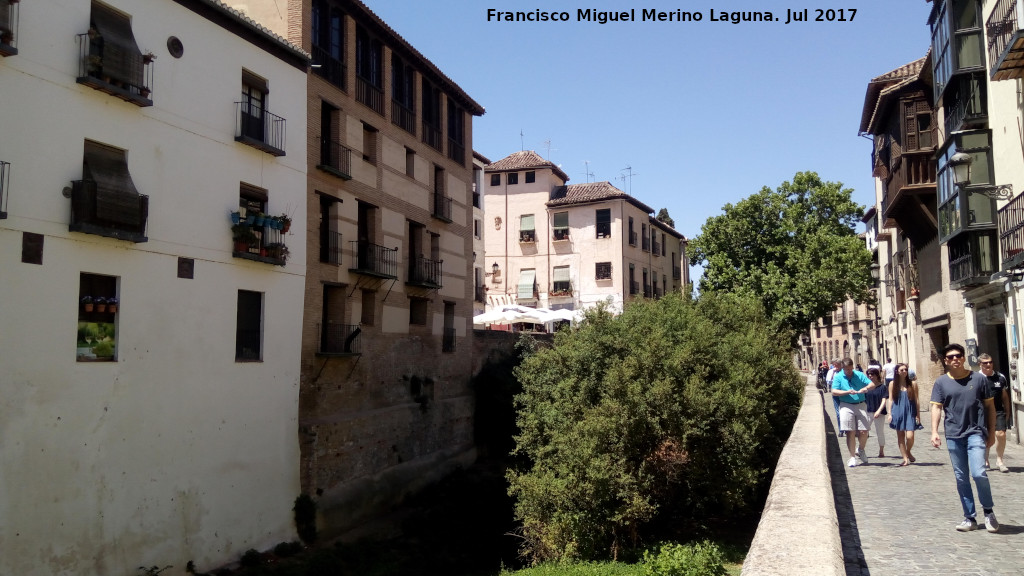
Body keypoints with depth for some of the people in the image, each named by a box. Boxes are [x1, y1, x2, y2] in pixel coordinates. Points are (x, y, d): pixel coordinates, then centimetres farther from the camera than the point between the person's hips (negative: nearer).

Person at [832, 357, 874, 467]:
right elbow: (834, 392, -6)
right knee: (850, 433, -2)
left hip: (861, 405, 2)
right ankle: (852, 457, 7)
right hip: (846, 406, -2)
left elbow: (872, 384, 5)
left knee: (864, 432, -2)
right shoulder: (838, 377, 2)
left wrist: (865, 388, -16)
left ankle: (861, 450, 28)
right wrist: (847, 392, -18)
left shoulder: (859, 375, 8)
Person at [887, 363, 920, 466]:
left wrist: (918, 414, 2)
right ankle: (905, 458, 13)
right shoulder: (893, 384, 3)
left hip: (910, 412, -1)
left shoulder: (912, 384, 2)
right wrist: (890, 414, 0)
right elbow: (890, 400, 6)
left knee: (910, 436, -10)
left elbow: (916, 400, 5)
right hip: (898, 413, 1)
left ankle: (908, 452, 20)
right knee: (900, 436, 4)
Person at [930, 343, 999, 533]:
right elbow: (936, 407, 0)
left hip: (975, 433, -2)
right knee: (961, 478, 7)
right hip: (953, 436, 2)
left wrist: (992, 432, 8)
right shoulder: (941, 382, 3)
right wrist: (934, 431, -12)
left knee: (978, 473, -15)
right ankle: (969, 518, 19)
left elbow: (990, 406, 8)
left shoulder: (979, 379, 1)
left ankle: (989, 511, 9)